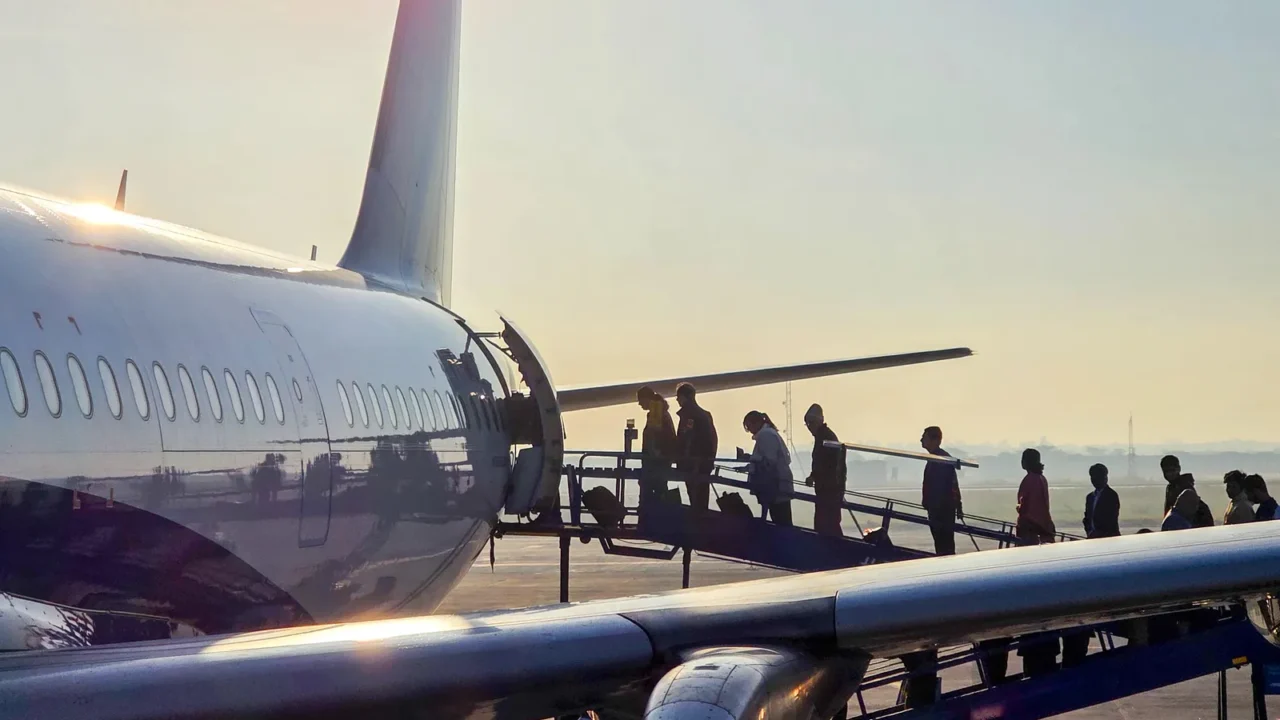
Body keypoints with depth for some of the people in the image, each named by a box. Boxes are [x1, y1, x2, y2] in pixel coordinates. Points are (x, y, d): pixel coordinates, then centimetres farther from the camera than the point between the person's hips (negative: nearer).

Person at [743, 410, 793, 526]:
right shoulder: (771, 433, 21)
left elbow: (769, 461, -18)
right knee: (783, 523, 6)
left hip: (775, 487, -10)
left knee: (781, 524, -11)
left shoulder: (765, 435, -10)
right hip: (780, 487, 10)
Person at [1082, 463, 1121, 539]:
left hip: (1108, 536, -6)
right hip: (1092, 536, 6)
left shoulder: (1112, 495, -4)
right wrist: (1089, 533, 0)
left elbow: (1112, 518, -10)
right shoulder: (1090, 497, 18)